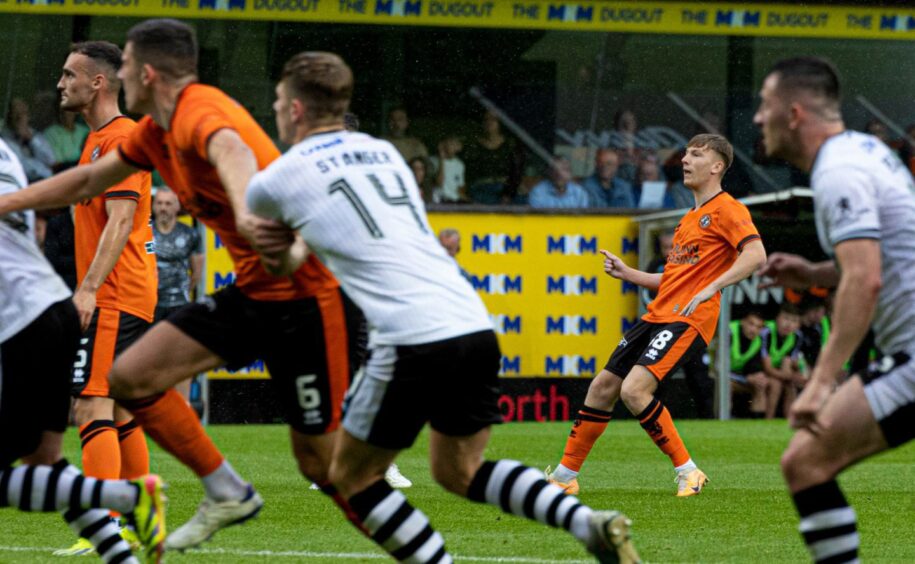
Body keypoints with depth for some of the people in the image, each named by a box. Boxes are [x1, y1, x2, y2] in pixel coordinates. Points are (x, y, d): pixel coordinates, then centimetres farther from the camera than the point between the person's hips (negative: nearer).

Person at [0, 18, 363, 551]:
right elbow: (90, 179, 28)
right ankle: (227, 494, 15)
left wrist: (244, 212, -62)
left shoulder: (199, 110, -18)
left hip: (308, 292, -9)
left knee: (323, 461, -10)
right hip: (253, 291, 9)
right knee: (130, 377, 3)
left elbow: (233, 152, -42)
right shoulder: (156, 131, 13)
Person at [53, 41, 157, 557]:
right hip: (130, 298, 11)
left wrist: (89, 288, -25)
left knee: (93, 406, -15)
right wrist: (91, 289, 23)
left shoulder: (120, 138, -12)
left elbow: (119, 223, -20)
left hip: (114, 298, -11)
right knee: (119, 412, 13)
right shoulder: (99, 139, 19)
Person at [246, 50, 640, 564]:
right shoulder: (384, 153, 22)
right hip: (475, 325, 6)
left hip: (412, 341, -6)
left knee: (351, 479, 12)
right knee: (459, 470, 22)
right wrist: (302, 249, 39)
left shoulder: (280, 178, 6)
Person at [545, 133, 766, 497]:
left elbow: (756, 255, -21)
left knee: (634, 390, -24)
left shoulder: (726, 209, -5)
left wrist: (709, 289, -26)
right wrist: (627, 273, 19)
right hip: (657, 316, 9)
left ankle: (687, 471, -12)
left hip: (688, 319, -9)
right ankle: (565, 475, 19)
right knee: (603, 386, 9)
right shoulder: (689, 219, 23)